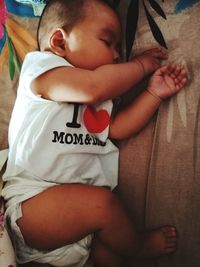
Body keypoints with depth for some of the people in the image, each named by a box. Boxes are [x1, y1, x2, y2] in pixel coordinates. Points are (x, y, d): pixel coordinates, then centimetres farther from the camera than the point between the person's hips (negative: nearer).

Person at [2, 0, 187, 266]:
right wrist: (142, 64, -4)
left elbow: (116, 128, 11)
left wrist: (155, 93, 6)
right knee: (102, 202, -26)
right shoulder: (40, 64, -4)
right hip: (31, 200, -7)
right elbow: (93, 88, -20)